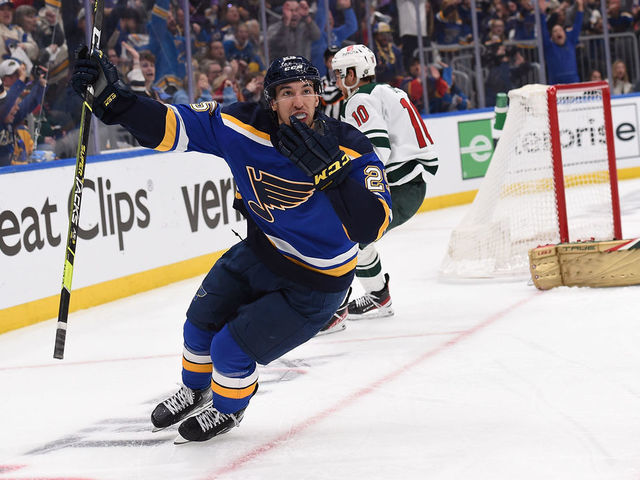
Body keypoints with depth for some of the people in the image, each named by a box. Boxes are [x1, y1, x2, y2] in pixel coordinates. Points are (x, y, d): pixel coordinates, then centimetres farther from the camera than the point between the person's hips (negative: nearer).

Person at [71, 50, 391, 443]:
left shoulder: (350, 148, -27)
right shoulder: (244, 126, -18)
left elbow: (372, 225, -35)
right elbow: (171, 126, -16)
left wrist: (329, 169, -44)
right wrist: (112, 96, -30)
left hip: (314, 283, -5)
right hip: (262, 249, 5)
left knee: (232, 348, -6)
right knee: (203, 321, 16)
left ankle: (227, 408, 30)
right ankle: (195, 391, 50)